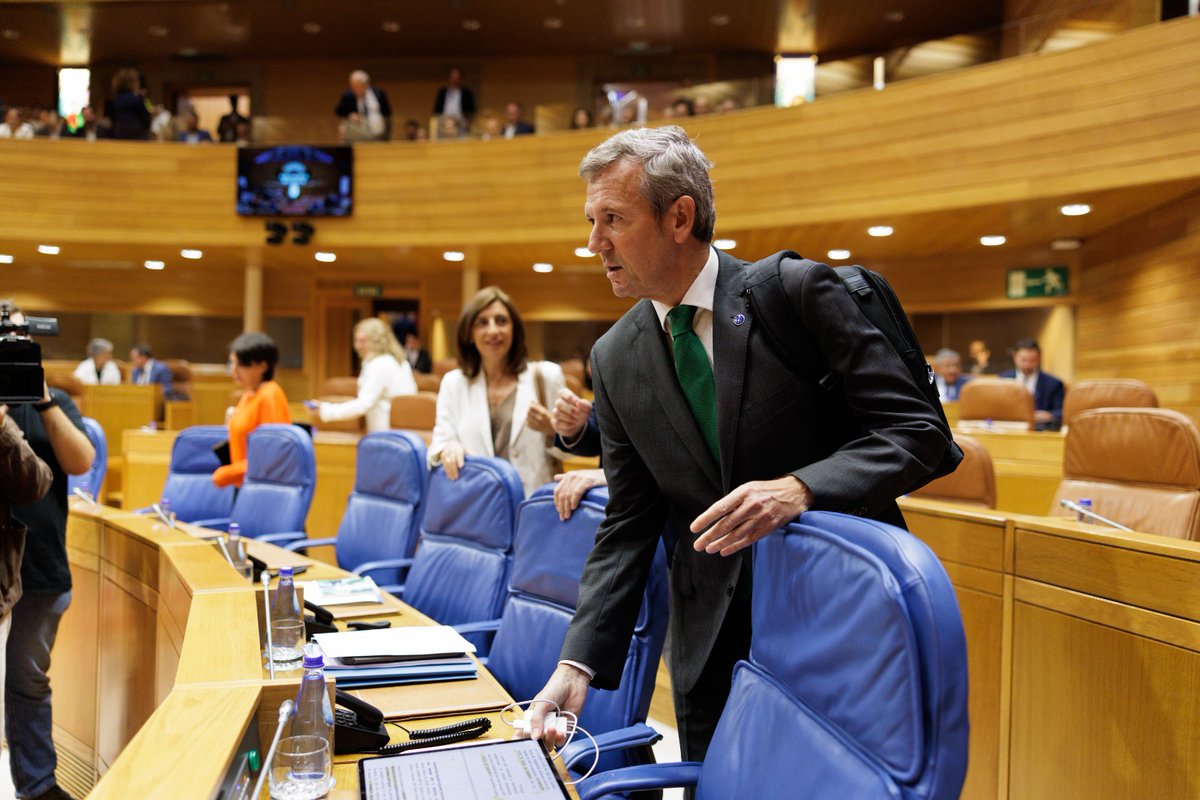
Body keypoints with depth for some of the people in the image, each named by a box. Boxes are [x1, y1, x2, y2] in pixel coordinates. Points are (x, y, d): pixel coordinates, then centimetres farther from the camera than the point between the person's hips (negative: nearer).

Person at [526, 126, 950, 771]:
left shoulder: (799, 292, -11)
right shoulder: (615, 359, 2)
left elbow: (916, 430, -13)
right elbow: (629, 524, 3)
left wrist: (800, 488, -30)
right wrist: (579, 663, -7)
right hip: (712, 639, 4)